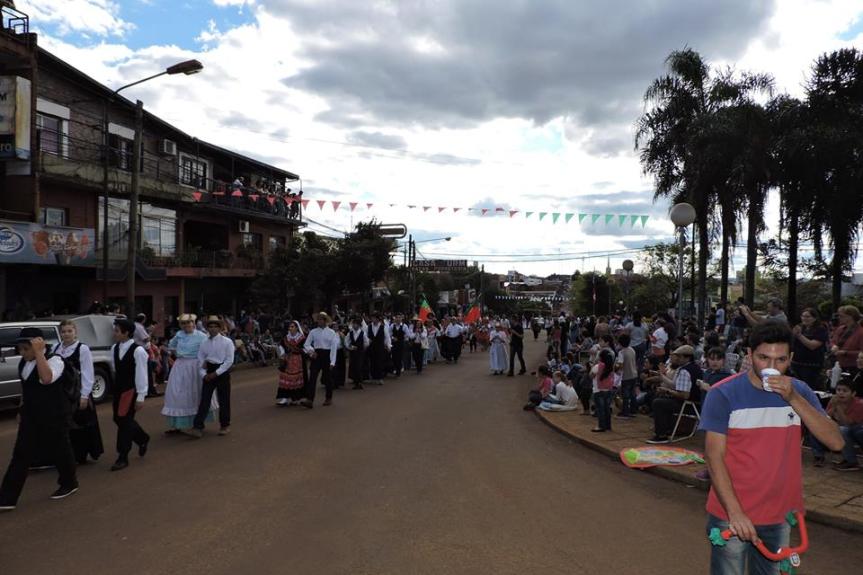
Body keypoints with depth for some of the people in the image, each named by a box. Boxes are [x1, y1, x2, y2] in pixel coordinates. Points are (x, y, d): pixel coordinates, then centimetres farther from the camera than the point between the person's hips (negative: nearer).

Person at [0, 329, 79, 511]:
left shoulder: (54, 360, -18)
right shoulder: (24, 362, 6)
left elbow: (46, 379, -39)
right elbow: (26, 388, 18)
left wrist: (38, 352, -36)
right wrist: (22, 411, 20)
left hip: (53, 417, -7)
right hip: (30, 417, 7)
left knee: (59, 450, 9)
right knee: (21, 455, 5)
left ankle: (69, 484, 32)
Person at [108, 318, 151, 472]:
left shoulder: (138, 351, -18)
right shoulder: (115, 348, 3)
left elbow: (142, 375, -15)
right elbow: (116, 370, 12)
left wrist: (140, 397, -15)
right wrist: (115, 389, 14)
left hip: (131, 390, -7)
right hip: (118, 389, 7)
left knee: (125, 421, -4)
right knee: (118, 419, 13)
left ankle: (123, 458, 8)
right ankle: (143, 438, 36)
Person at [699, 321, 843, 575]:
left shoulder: (799, 392, 0)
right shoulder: (723, 394, -13)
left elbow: (836, 442, -11)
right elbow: (715, 457, -13)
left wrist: (793, 398, -21)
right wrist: (735, 512, -21)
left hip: (781, 516, 4)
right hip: (732, 516, -4)